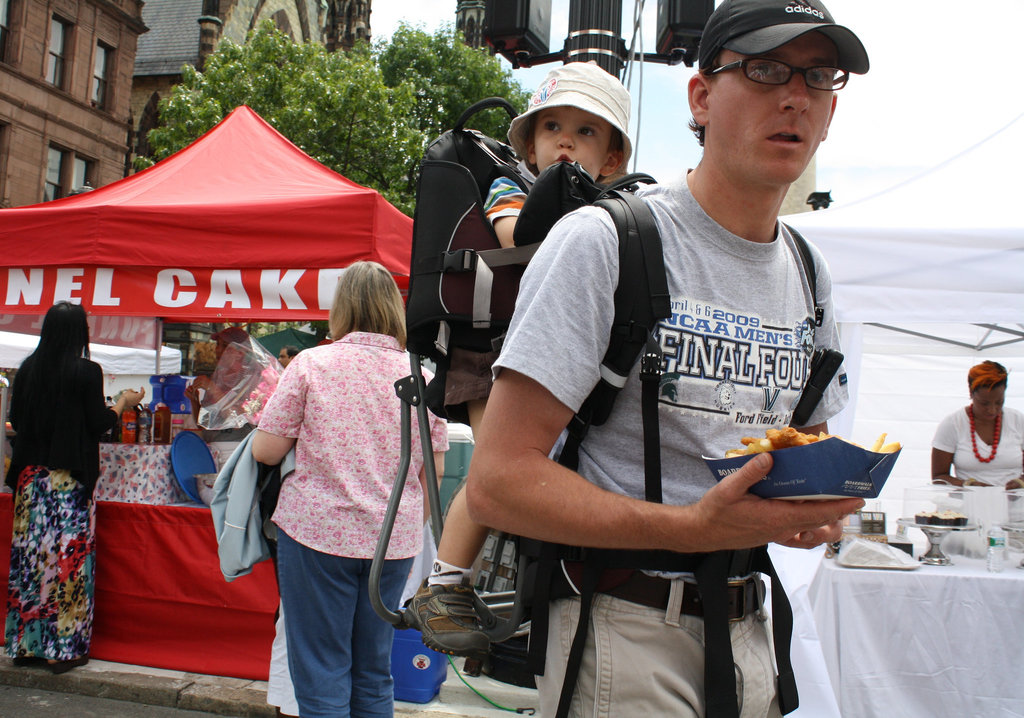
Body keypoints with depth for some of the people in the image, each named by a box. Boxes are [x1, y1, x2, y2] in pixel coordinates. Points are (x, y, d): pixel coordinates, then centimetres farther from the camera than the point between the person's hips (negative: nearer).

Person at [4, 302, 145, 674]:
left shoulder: (27, 368, 5)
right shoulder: (87, 371, -11)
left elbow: (16, 420, 12)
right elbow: (98, 424, -9)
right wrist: (124, 401, 8)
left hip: (31, 473, 5)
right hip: (71, 477, -5)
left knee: (29, 554, 10)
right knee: (69, 558, 1)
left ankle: (25, 644, 19)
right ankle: (63, 648, 6)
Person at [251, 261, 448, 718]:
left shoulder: (312, 364, -6)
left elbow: (265, 450, -5)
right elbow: (432, 472, 7)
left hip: (318, 531, -3)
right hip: (394, 539, 4)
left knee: (321, 679, 5)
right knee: (374, 676, 15)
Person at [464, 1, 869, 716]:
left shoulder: (812, 277, 7)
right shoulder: (603, 241, -15)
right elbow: (498, 480, -20)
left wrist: (819, 507, -5)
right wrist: (692, 526, -29)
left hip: (745, 628, 7)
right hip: (622, 627, -6)